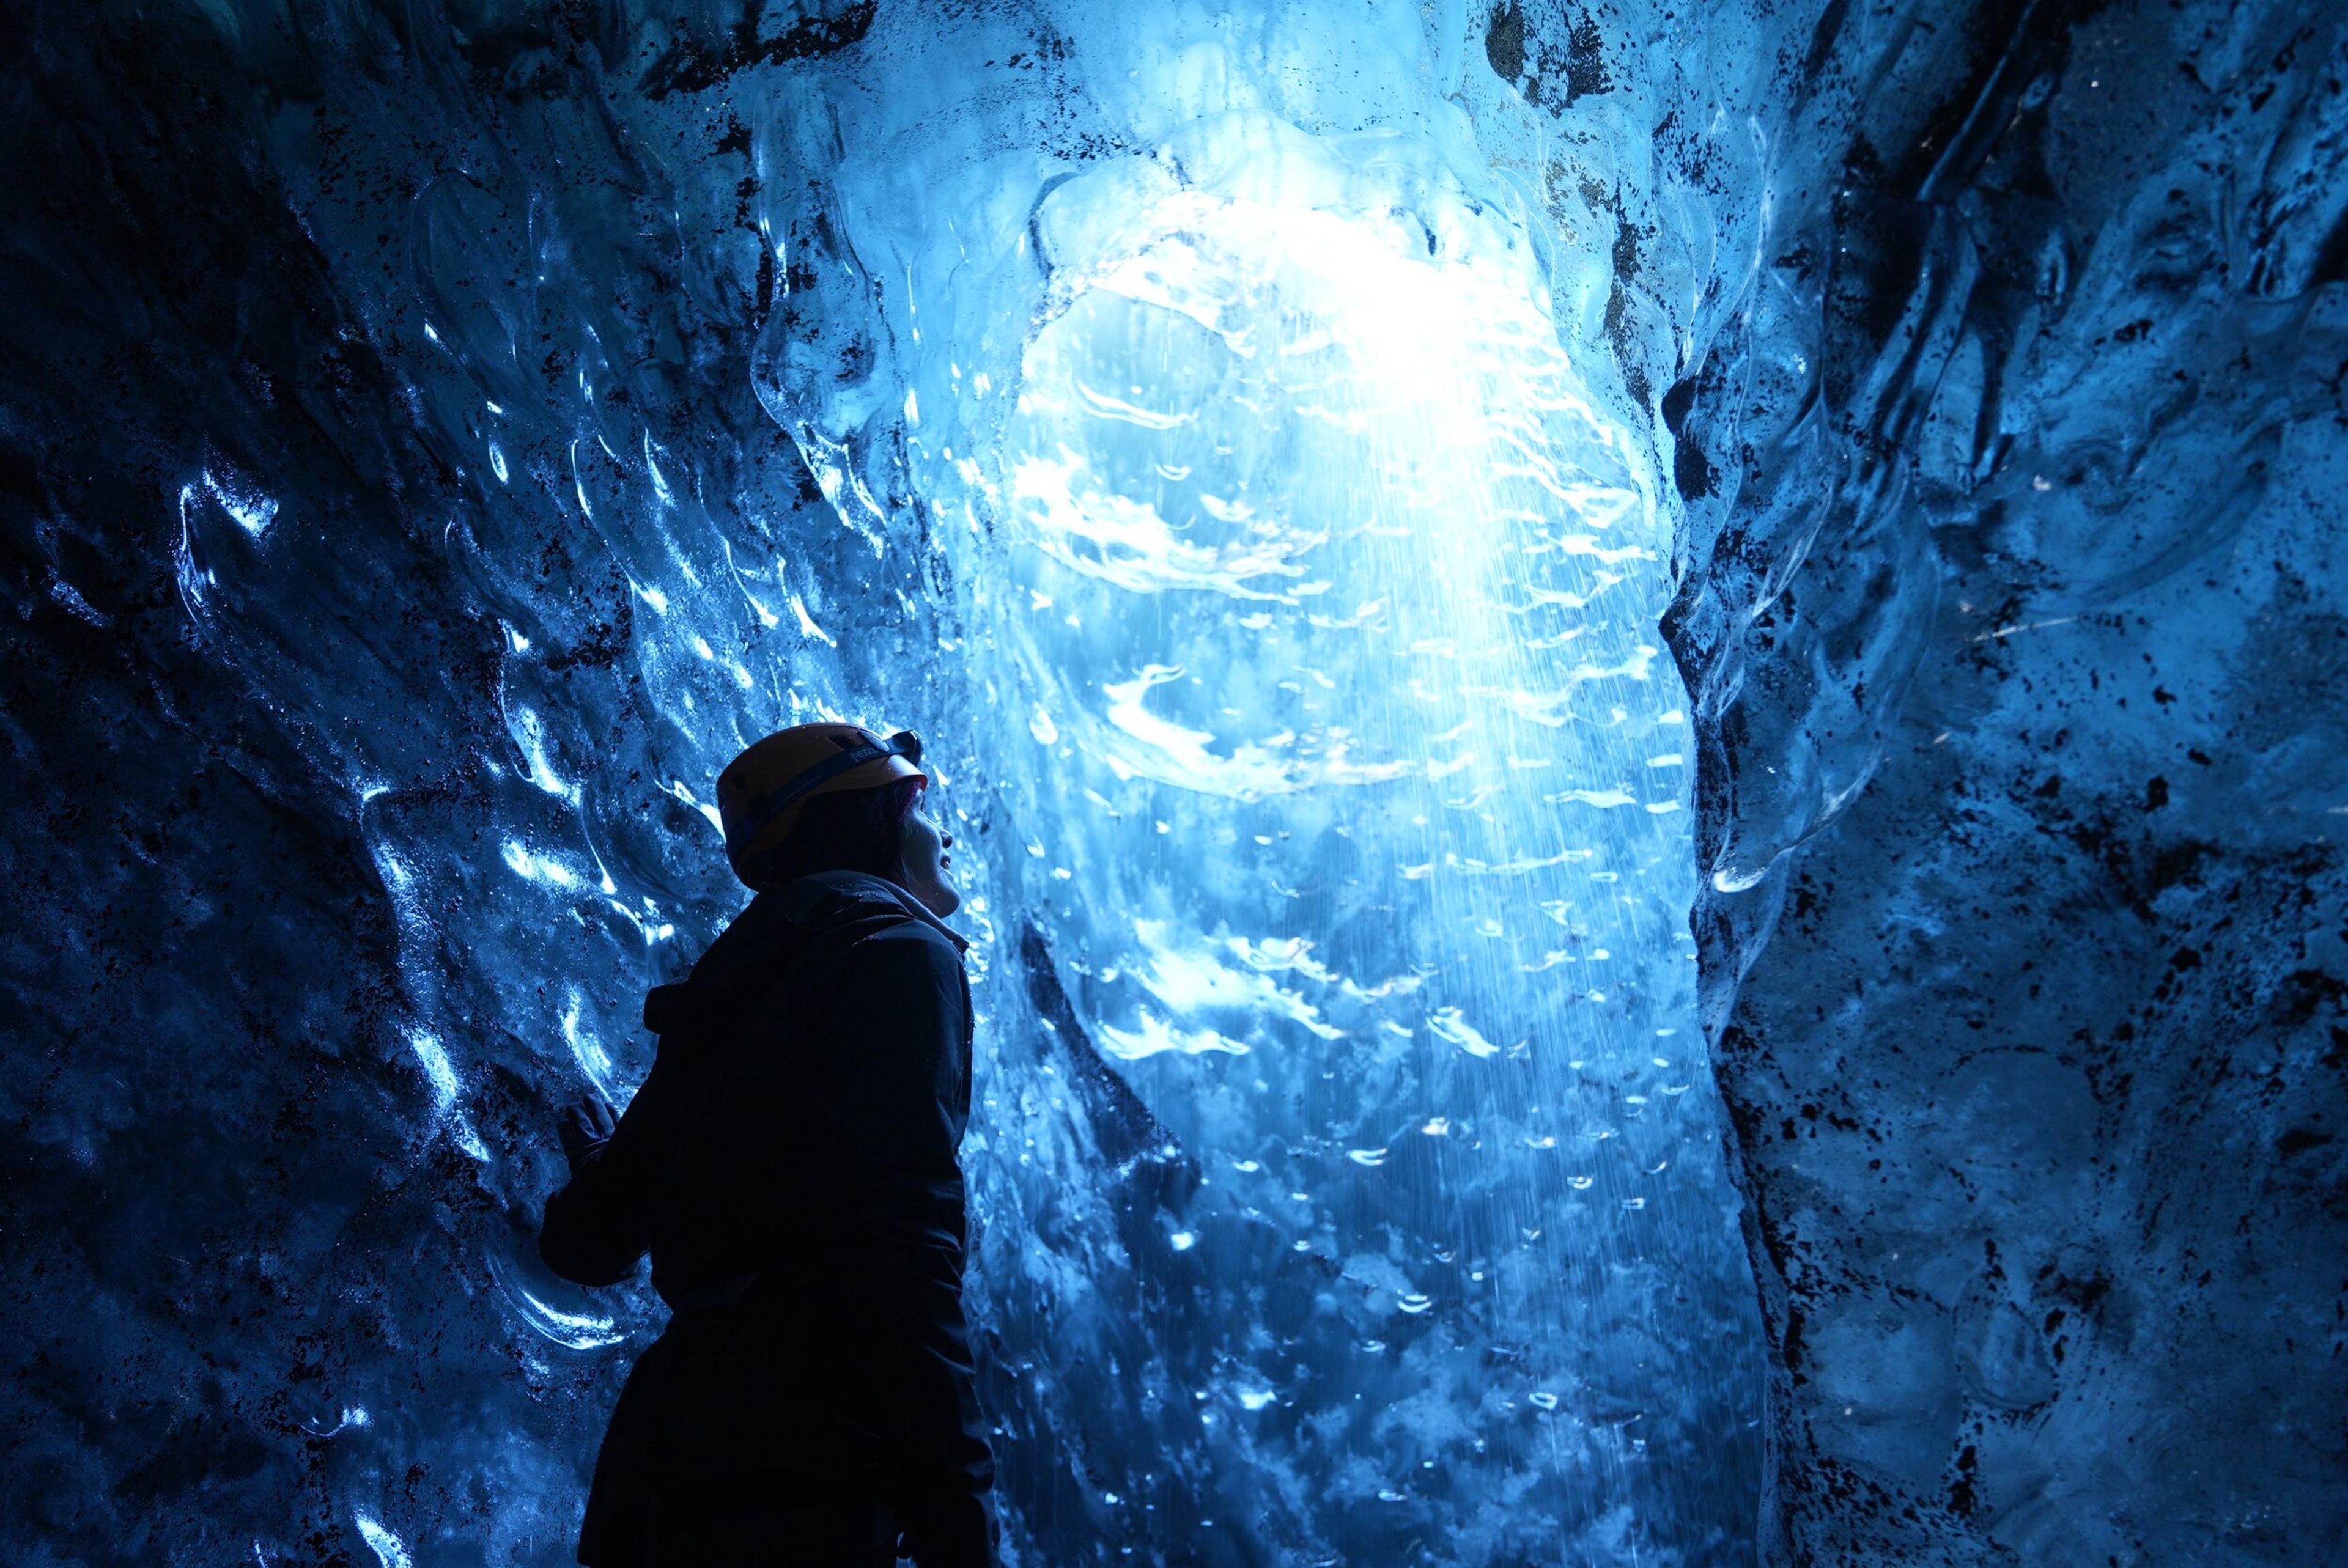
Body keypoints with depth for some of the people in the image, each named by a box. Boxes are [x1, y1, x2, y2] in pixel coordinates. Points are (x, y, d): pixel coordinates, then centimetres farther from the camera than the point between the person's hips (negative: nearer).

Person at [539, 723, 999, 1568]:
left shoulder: (738, 989, 21)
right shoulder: (901, 950, -1)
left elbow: (585, 1244, 25)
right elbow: (903, 1246, -17)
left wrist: (600, 1162, 50)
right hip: (795, 1478, -8)